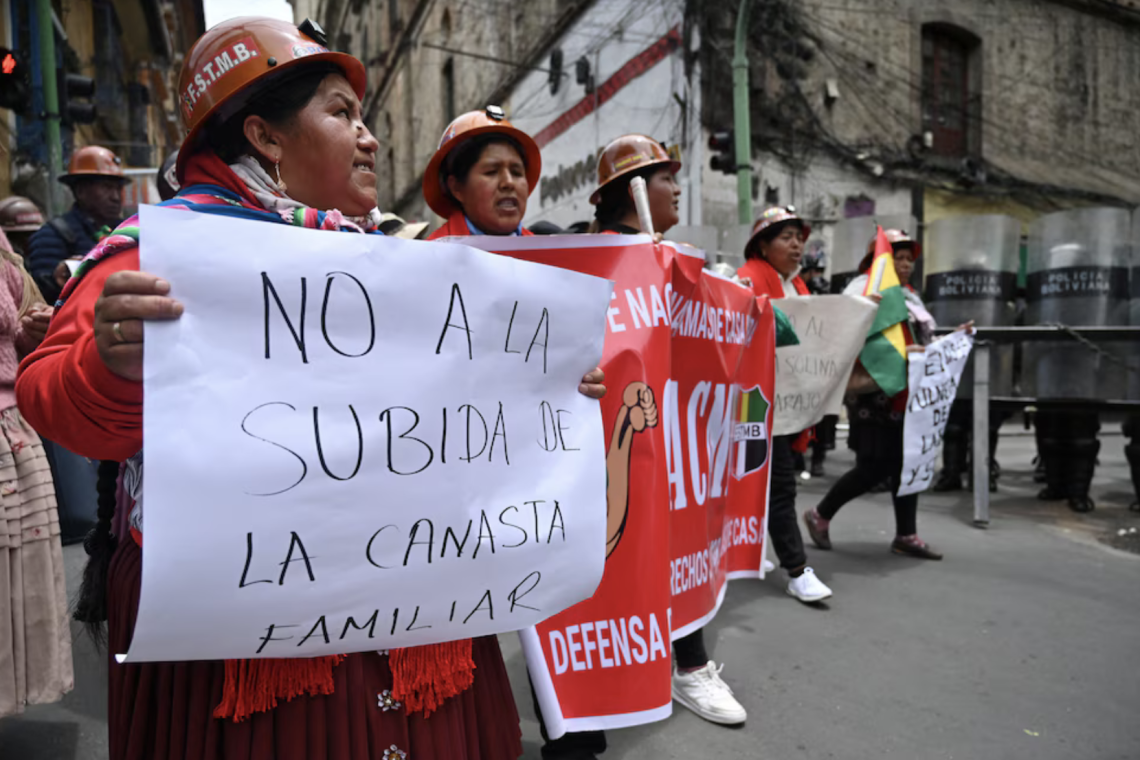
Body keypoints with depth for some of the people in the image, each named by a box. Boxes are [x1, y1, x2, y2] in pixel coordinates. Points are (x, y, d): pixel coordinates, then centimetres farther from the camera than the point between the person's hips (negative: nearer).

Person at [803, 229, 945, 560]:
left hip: (907, 396, 8)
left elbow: (921, 339, 27)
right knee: (875, 467, -5)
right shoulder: (862, 289, -8)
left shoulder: (910, 295, 20)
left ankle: (906, 534, 17)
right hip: (875, 398, -8)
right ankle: (820, 516, 13)